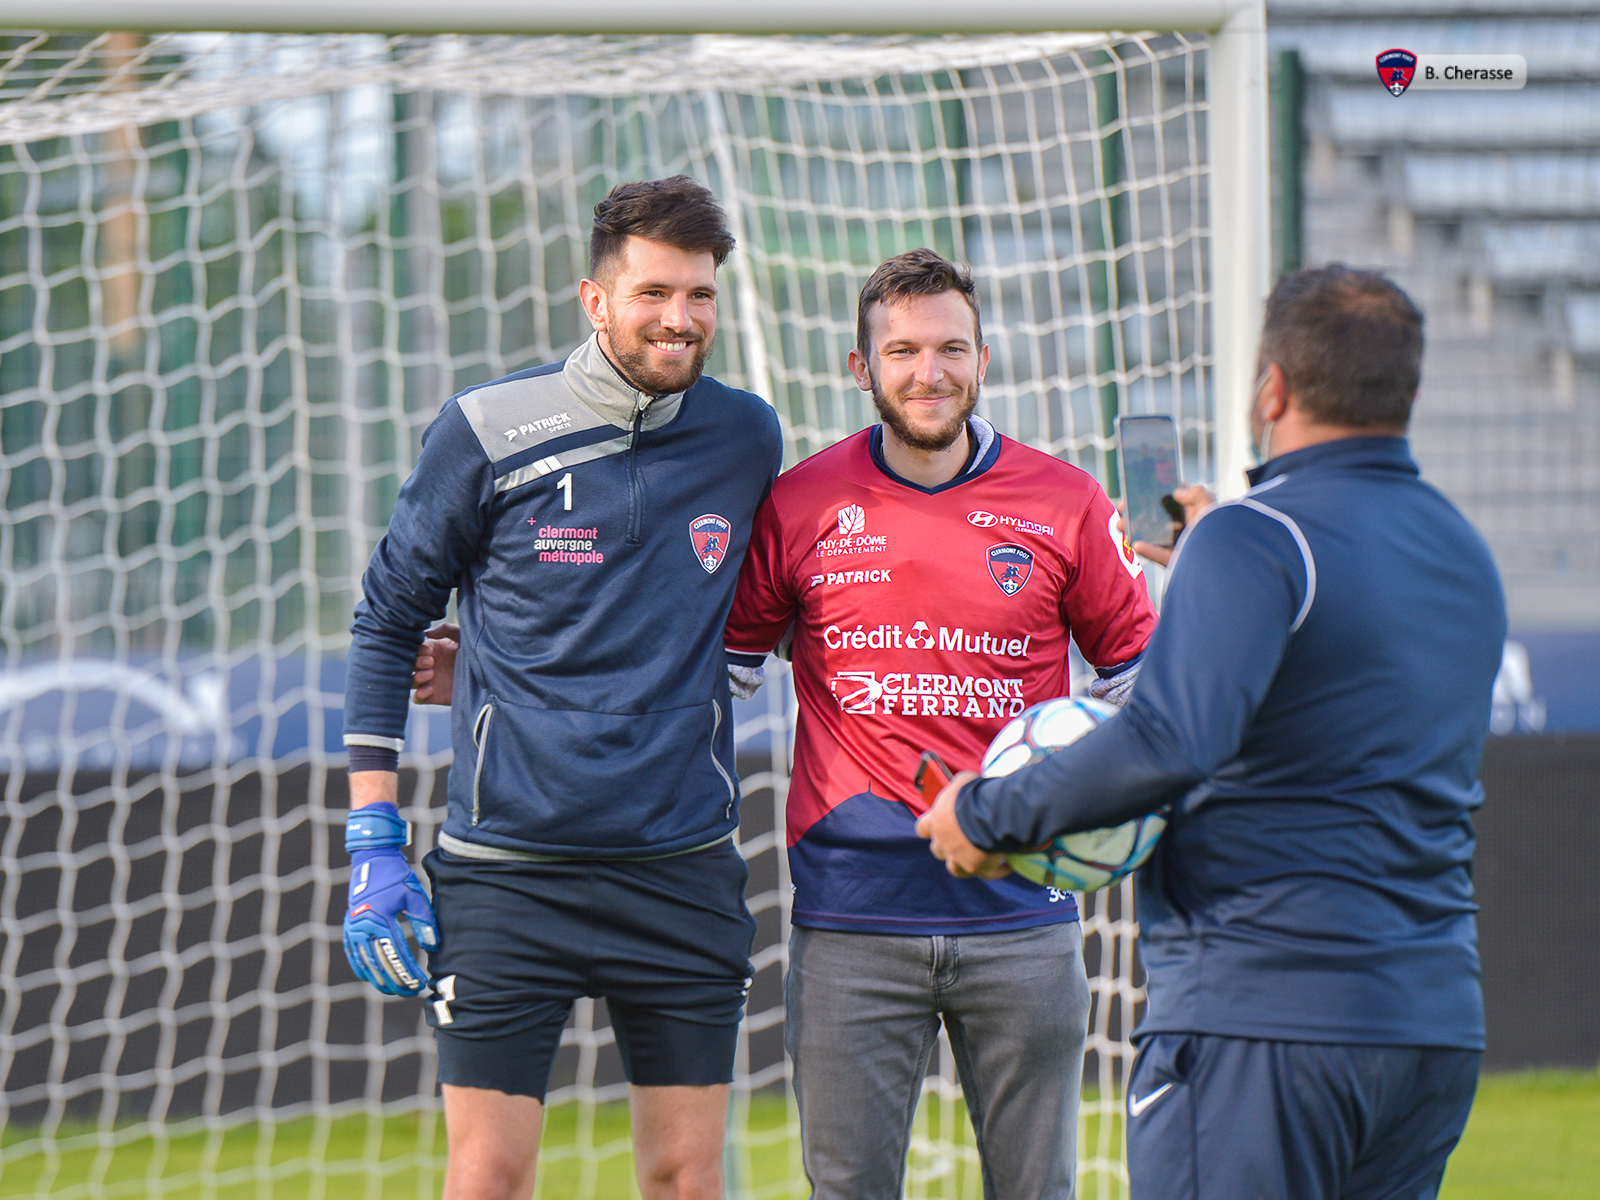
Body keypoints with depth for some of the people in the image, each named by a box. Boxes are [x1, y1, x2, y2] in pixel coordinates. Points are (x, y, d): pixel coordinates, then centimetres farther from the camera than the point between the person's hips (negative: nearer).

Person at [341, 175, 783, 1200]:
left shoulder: (746, 440, 5)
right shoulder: (487, 433, -4)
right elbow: (388, 622, 4)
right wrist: (375, 844, -1)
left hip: (683, 872, 3)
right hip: (509, 872, -3)